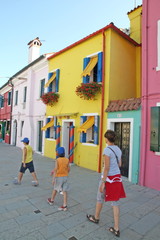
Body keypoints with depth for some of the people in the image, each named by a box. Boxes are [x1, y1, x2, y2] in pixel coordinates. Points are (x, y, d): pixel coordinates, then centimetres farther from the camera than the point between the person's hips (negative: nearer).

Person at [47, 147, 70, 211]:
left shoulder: (57, 160, -16)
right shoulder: (67, 160, -4)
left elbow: (55, 170, -19)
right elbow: (68, 169, 3)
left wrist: (53, 179, -16)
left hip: (59, 177, -3)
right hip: (65, 177, 3)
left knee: (55, 189, 19)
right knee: (64, 191, 6)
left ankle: (51, 200, 40)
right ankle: (64, 206, 9)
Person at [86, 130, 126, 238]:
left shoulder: (107, 150, -21)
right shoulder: (118, 149, 2)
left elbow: (107, 168, -22)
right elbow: (119, 164, 12)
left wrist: (103, 183, -16)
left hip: (108, 177, -6)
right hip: (117, 176, 7)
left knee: (100, 198, 18)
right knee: (115, 202, 14)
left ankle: (96, 217, 42)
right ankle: (116, 229, 22)